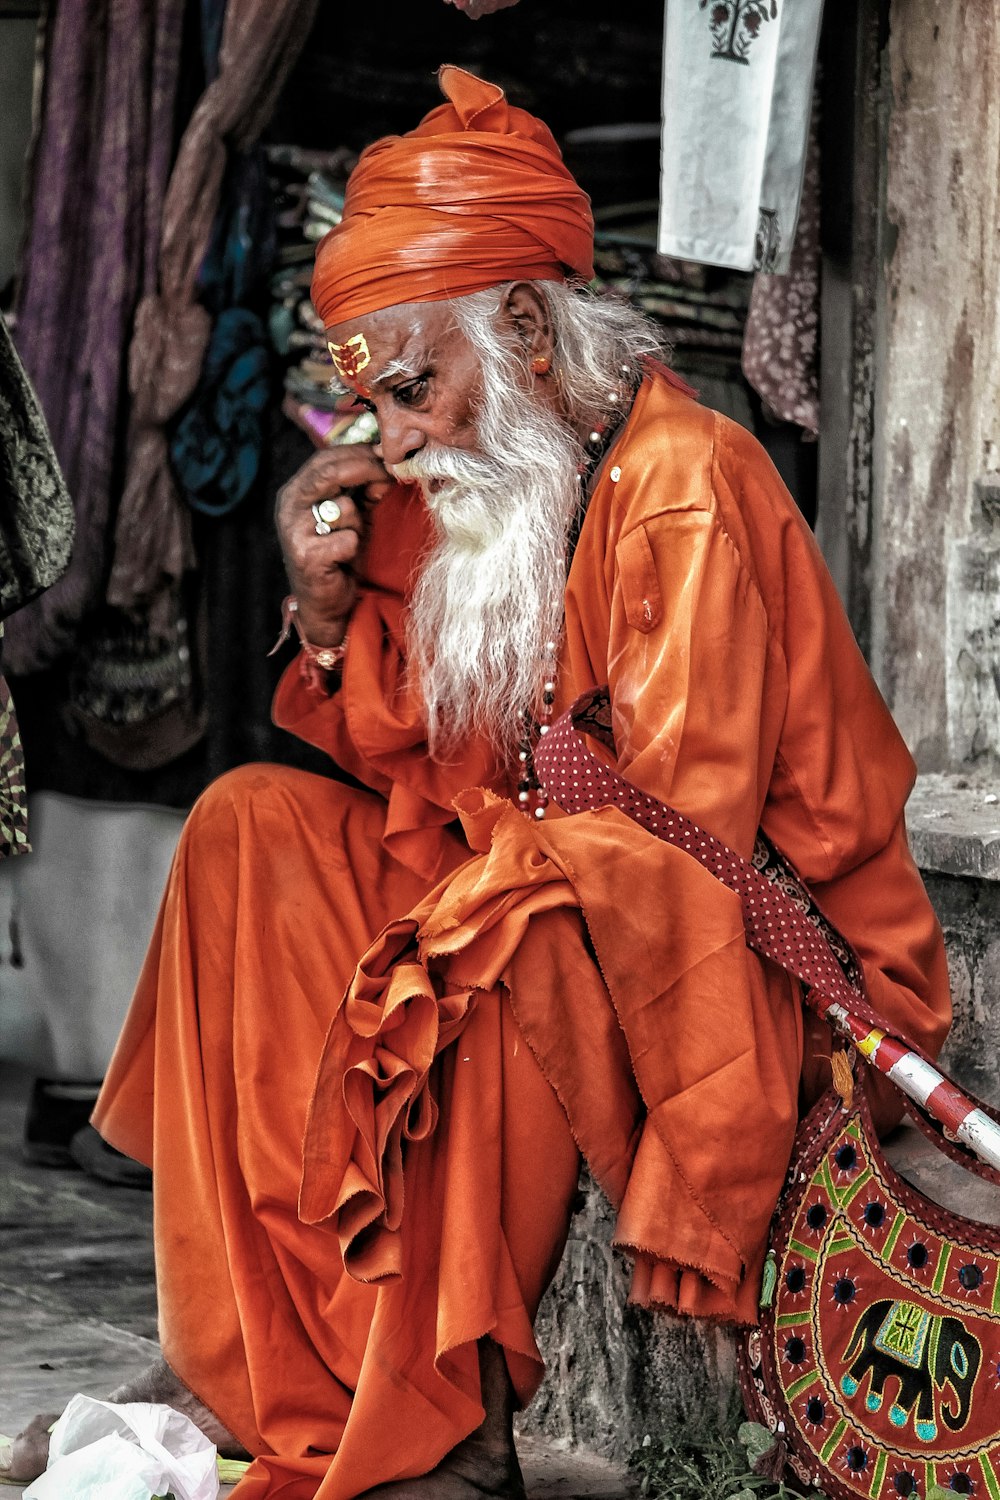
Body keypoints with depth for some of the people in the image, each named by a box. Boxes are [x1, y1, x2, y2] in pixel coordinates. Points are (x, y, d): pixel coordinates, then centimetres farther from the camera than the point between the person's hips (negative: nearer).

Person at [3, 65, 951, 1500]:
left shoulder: (682, 490, -20)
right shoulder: (481, 489, 6)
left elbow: (680, 852, -24)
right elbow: (410, 775, 10)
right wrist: (331, 604, -6)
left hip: (765, 959, -8)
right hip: (529, 899, 9)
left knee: (480, 958, -36)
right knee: (256, 822, -5)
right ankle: (257, 1358, -10)